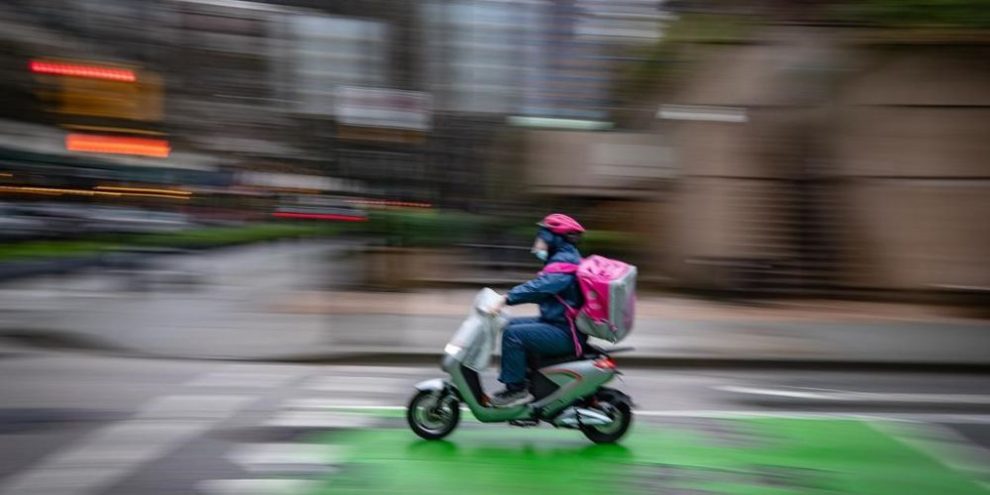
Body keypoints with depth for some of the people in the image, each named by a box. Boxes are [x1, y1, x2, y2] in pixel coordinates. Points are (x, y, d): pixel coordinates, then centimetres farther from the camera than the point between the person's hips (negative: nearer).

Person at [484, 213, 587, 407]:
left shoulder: (564, 262, -16)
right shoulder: (565, 258, 16)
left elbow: (541, 286, -30)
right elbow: (543, 290, 18)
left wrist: (507, 299, -32)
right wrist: (508, 297, 9)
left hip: (564, 333, -11)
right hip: (560, 324, 11)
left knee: (513, 334, -20)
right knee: (511, 324, 14)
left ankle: (516, 389, -13)